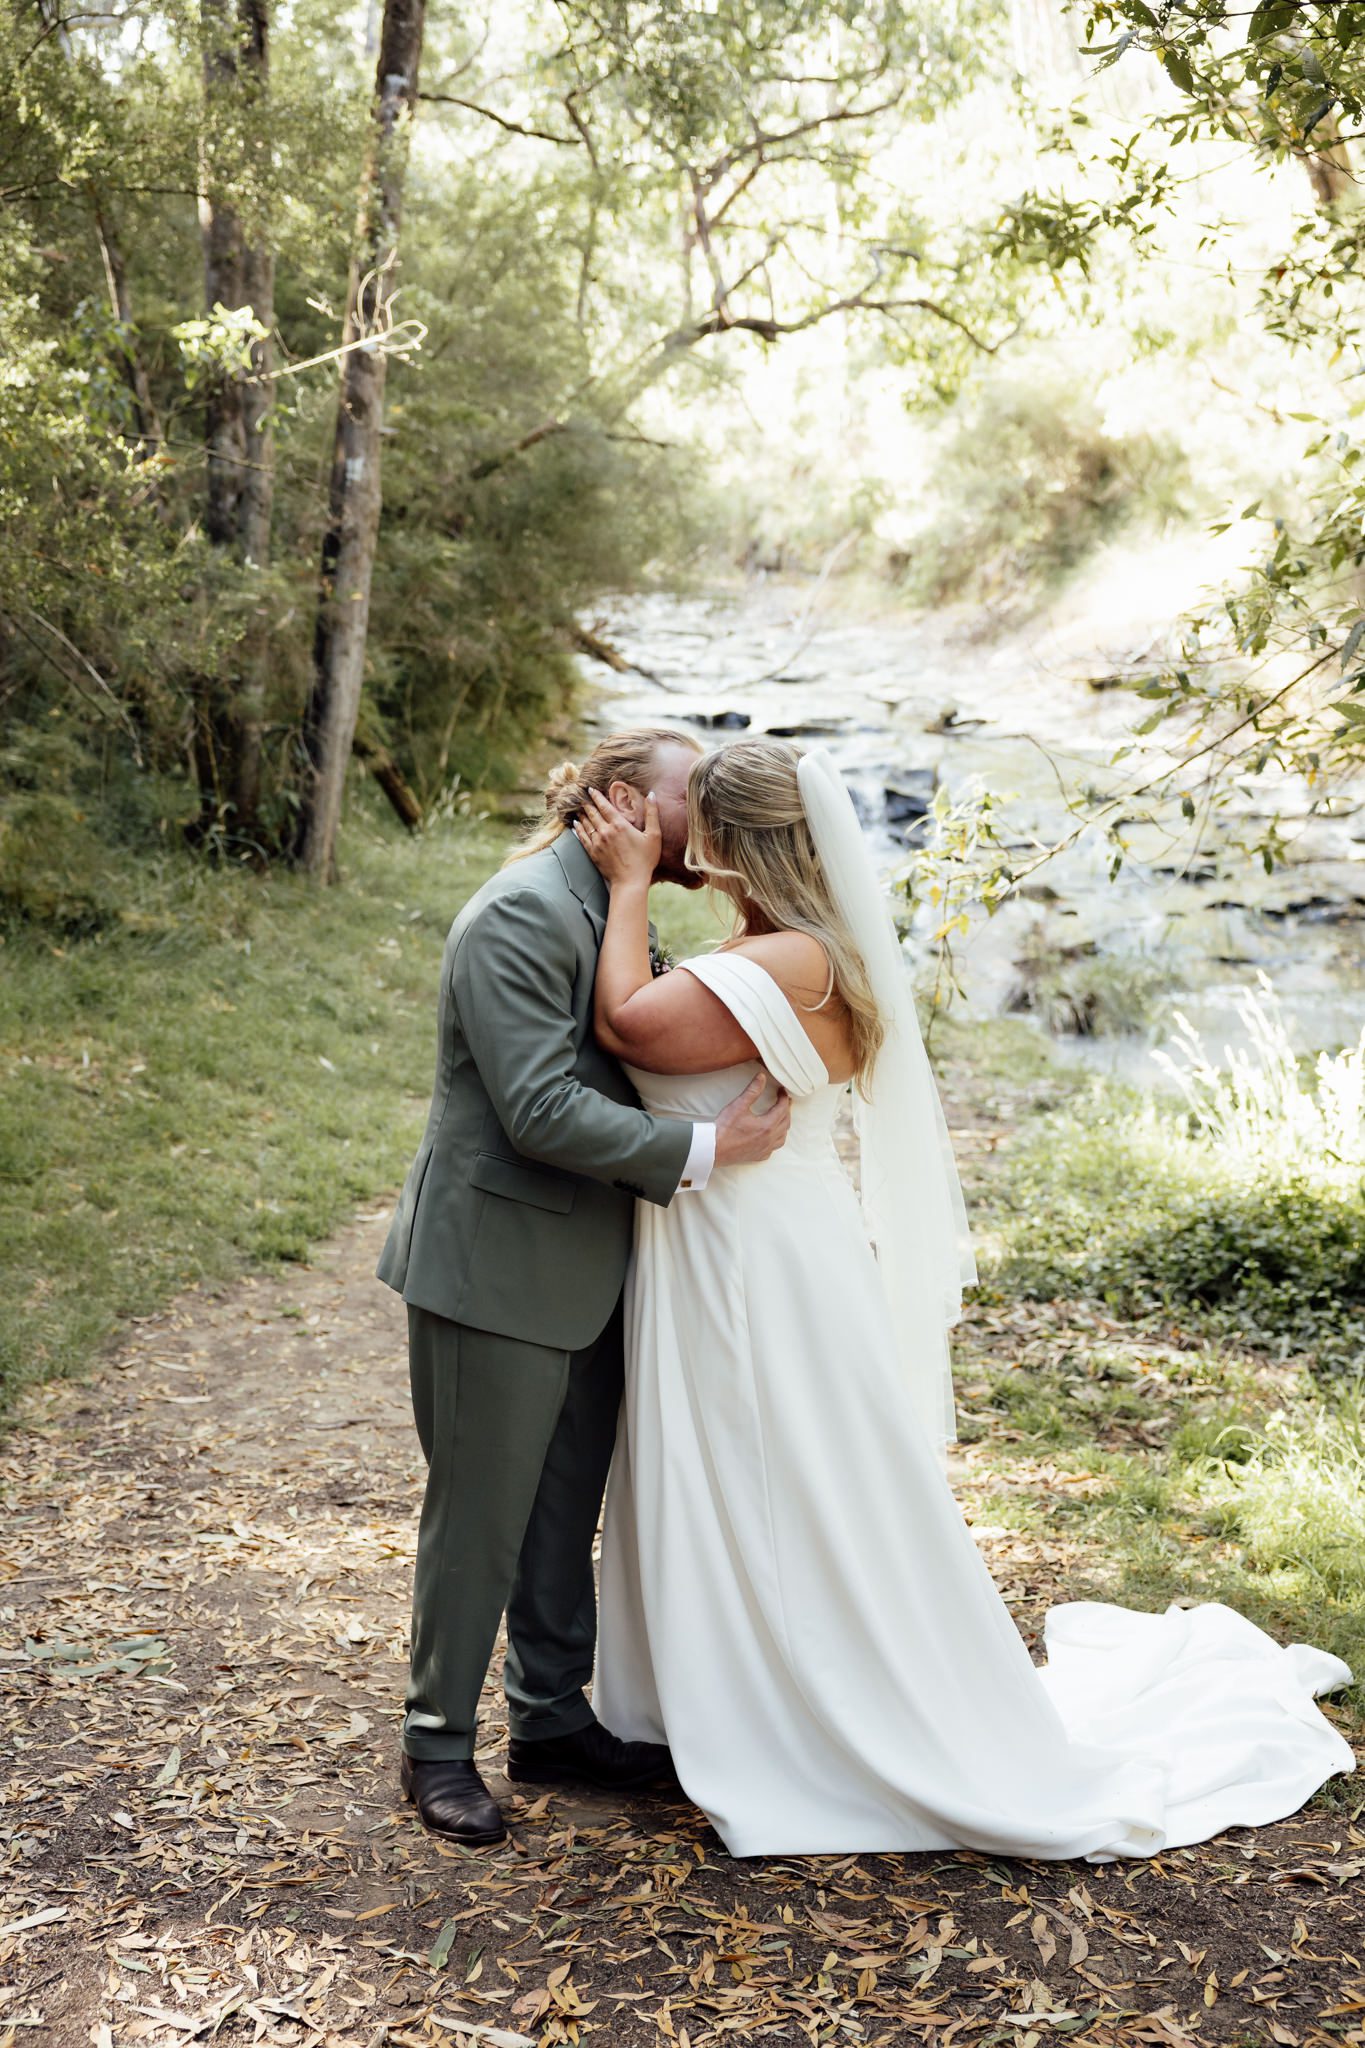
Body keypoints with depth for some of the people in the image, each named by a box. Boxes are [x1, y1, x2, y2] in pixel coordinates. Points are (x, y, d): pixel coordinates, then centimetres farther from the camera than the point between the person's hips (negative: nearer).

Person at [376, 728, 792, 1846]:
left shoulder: (609, 912, 11)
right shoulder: (521, 913, -19)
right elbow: (542, 1108, -26)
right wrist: (703, 1148, -23)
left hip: (585, 1271, 9)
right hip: (496, 1271, -9)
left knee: (565, 1512, 18)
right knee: (480, 1516, 5)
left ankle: (553, 1719, 33)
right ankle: (439, 1744, 22)